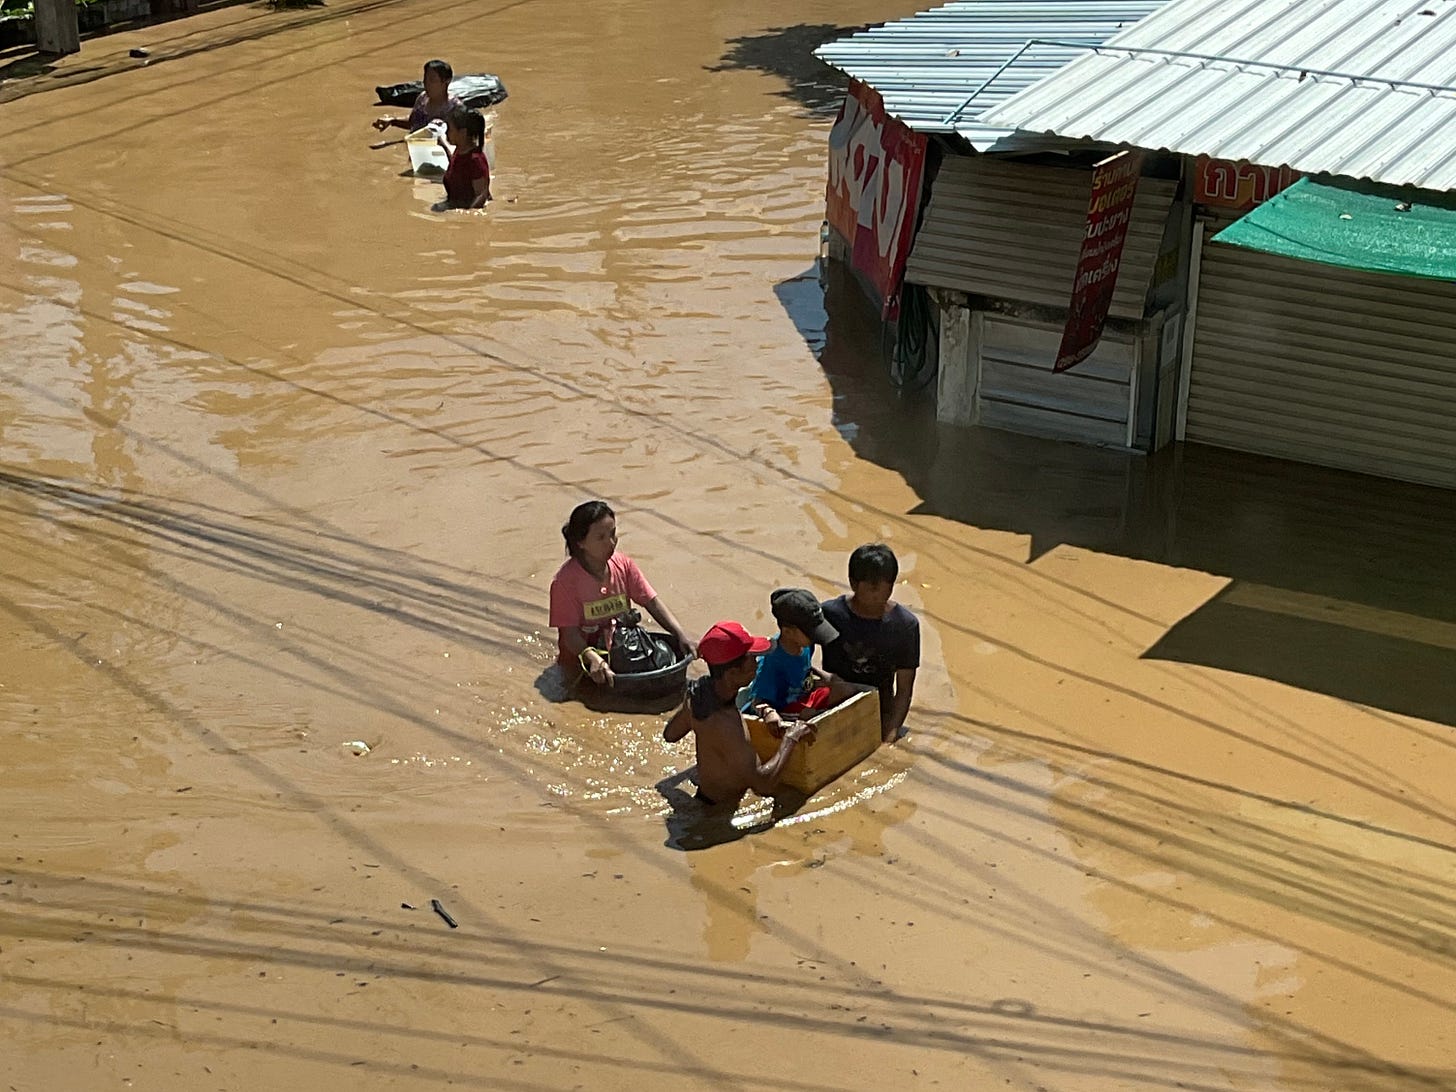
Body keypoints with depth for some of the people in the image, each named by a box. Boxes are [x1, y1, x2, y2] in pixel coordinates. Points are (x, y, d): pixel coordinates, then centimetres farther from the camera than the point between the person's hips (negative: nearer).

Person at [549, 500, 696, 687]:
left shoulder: (623, 566, -3)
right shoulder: (565, 580, -19)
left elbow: (652, 602, -4)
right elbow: (570, 633, -21)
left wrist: (682, 635, -18)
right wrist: (592, 658, -41)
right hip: (580, 657, -3)